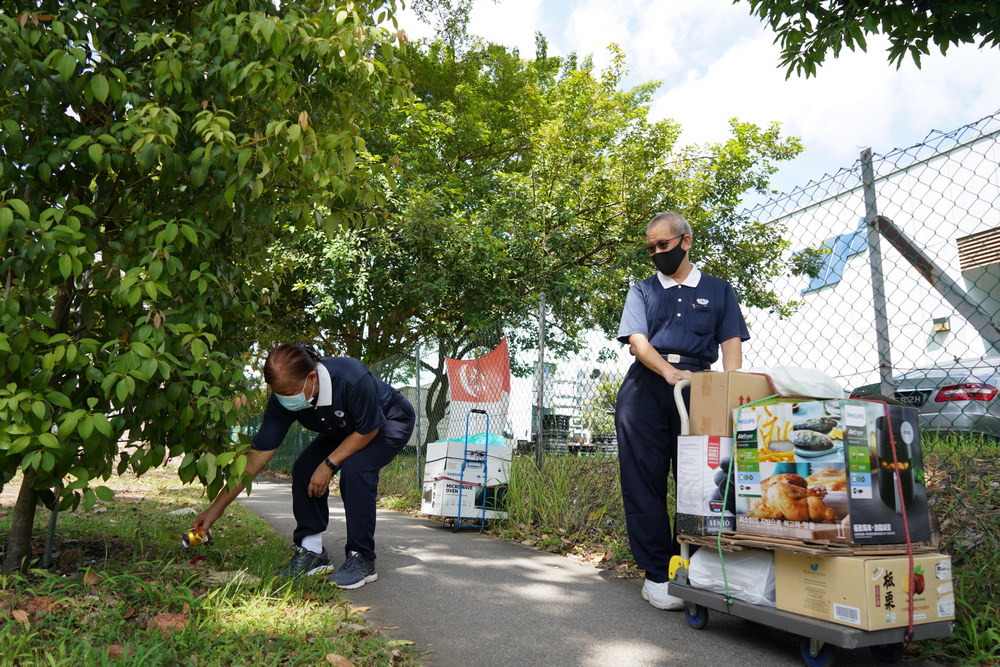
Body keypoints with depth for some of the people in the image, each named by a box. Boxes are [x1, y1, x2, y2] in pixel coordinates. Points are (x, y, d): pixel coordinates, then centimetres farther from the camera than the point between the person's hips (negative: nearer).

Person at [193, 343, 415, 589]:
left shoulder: (352, 378, -41)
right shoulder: (282, 400, -23)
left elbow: (368, 430, -27)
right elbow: (259, 453, -20)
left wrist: (329, 464, -26)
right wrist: (218, 506, -21)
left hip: (391, 422, -6)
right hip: (343, 430, 6)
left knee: (354, 468, -30)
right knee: (304, 469, -13)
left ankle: (361, 559, -16)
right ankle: (311, 551, 2)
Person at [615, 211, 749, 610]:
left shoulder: (718, 290, 17)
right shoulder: (642, 291, 16)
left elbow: (732, 343, 6)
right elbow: (638, 340, 1)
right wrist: (669, 371, -18)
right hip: (646, 387, 0)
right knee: (645, 482, -3)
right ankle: (656, 576, 4)